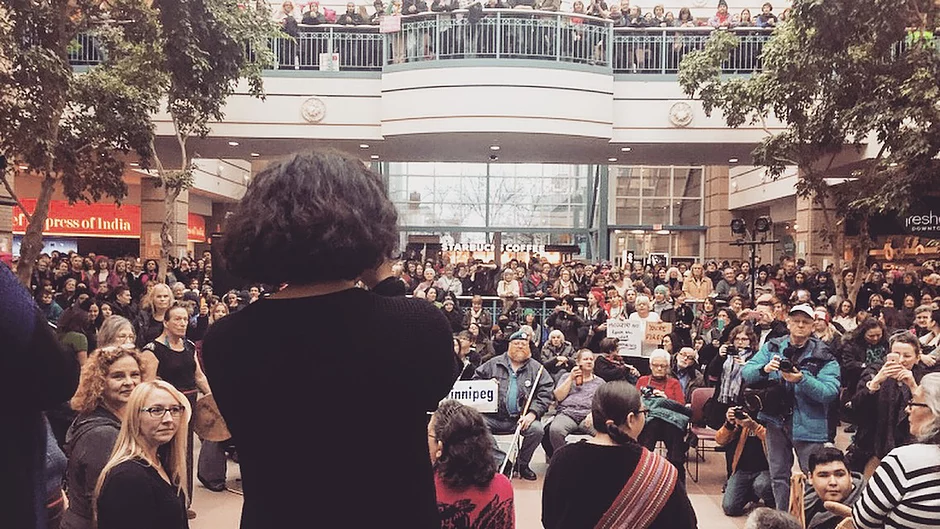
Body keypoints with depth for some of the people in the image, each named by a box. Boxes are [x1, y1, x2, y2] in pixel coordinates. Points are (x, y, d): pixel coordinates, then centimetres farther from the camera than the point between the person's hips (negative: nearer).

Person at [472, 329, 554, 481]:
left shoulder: (536, 369, 9)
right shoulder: (494, 364, 13)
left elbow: (545, 394, 1)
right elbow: (475, 381, 16)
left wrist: (532, 413, -13)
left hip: (521, 418, 0)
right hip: (493, 417, 0)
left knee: (537, 429, -26)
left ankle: (522, 464, 1)